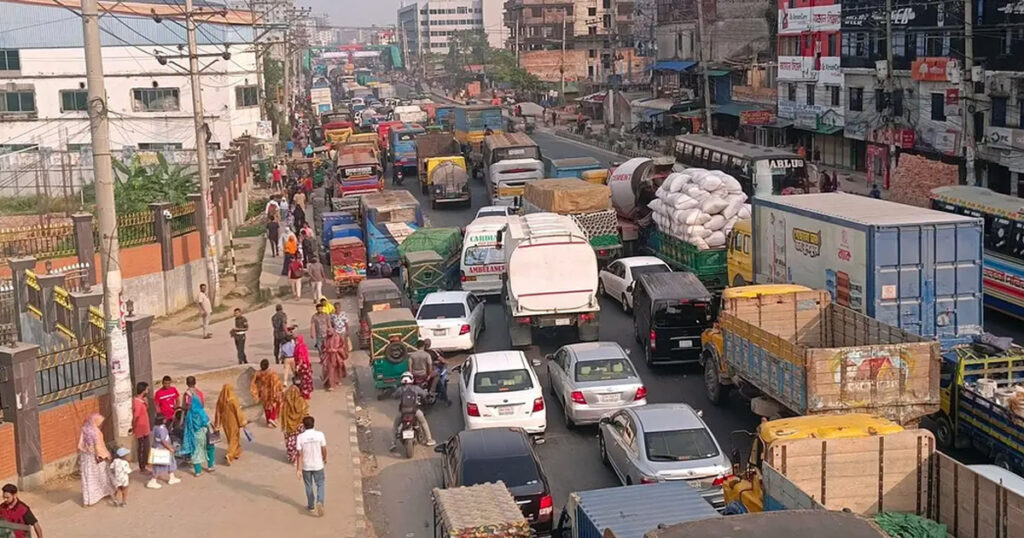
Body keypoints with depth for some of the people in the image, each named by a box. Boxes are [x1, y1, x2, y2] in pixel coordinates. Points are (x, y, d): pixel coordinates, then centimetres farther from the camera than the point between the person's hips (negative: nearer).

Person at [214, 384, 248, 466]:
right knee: (234, 438, 5)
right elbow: (238, 412, -18)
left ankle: (236, 453, 37)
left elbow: (218, 412, -2)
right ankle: (229, 455, -12)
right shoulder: (233, 400, -22)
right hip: (233, 422, -5)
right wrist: (243, 422, -7)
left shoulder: (220, 400, -9)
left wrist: (217, 425, 7)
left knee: (230, 437, 23)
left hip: (225, 422, 5)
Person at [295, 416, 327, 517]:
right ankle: (320, 502, -8)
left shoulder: (300, 437, -14)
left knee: (309, 486, 17)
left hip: (306, 466, 0)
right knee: (320, 484, 14)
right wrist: (325, 459, 16)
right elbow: (324, 449, -4)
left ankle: (311, 506, 28)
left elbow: (300, 454, -13)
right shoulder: (320, 434, -13)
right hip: (318, 465, 0)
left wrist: (298, 469, -7)